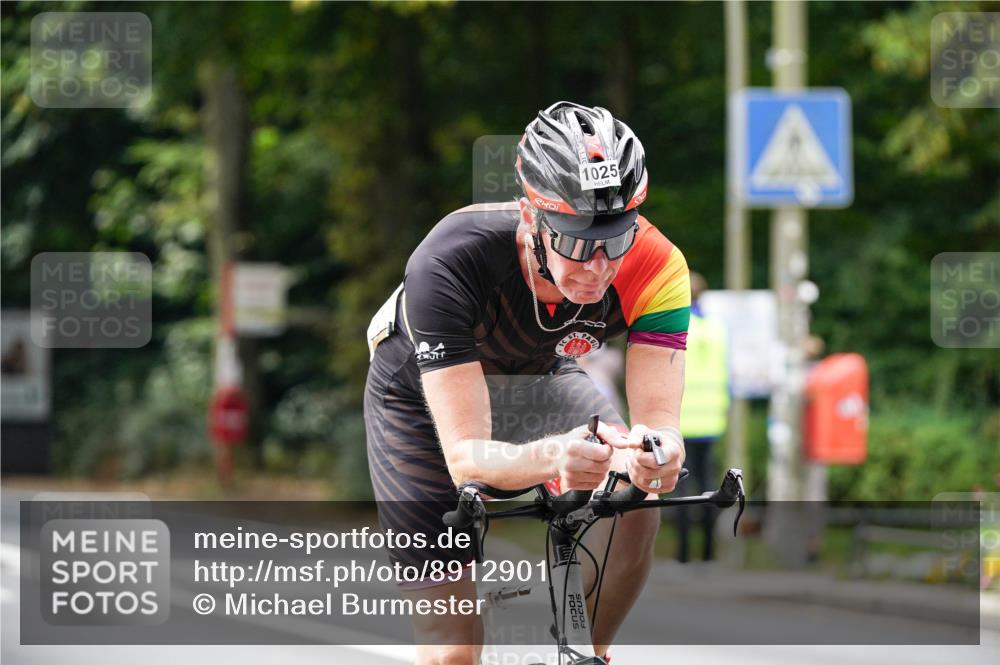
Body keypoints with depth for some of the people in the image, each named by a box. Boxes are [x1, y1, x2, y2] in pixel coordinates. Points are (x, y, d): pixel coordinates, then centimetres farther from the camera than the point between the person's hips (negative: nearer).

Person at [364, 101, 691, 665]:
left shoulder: (655, 266, -33)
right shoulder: (452, 263, -41)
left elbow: (660, 416, -37)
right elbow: (465, 457, -44)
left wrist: (656, 448, -62)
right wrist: (548, 457, -66)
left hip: (539, 379, 3)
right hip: (428, 394, -3)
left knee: (635, 509, -26)